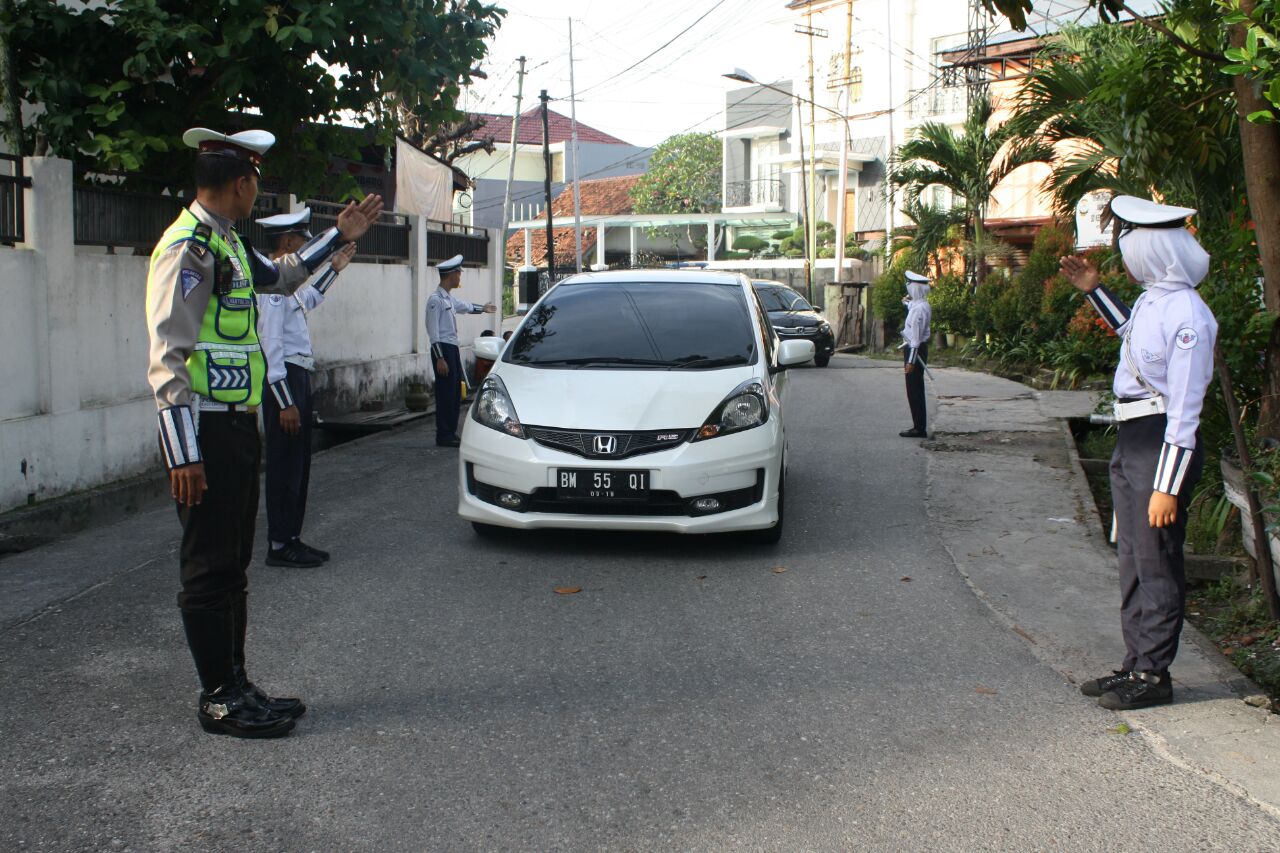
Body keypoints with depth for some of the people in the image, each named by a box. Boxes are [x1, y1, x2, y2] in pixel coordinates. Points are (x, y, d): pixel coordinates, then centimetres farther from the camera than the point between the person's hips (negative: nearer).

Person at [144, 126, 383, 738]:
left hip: (238, 425, 10)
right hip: (206, 431, -10)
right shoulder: (189, 248, -14)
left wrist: (338, 236, 35)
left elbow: (279, 279, 37)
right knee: (209, 569, -1)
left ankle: (235, 687, 25)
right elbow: (168, 358, -19)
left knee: (232, 565, 15)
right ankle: (219, 700, 8)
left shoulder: (225, 242, 16)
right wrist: (182, 454, -23)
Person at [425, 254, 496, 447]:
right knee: (445, 394, -5)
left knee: (455, 394, 11)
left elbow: (466, 306, 37)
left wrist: (483, 308, 55)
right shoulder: (436, 299, -14)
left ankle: (451, 433, 18)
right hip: (443, 349, -9)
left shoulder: (450, 298, 14)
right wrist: (440, 358, -20)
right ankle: (444, 435, 0)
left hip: (453, 348, 9)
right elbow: (433, 331, -17)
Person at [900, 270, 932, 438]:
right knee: (916, 390, 15)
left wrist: (910, 360, -21)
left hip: (915, 350, -10)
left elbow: (916, 336, -22)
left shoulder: (918, 308, -20)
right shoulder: (923, 306, 10)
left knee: (914, 391, -4)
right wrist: (909, 302, 20)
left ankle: (919, 428, -1)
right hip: (919, 348, 10)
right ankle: (919, 426, 21)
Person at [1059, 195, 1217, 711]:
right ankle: (1136, 664, 26)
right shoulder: (1152, 298, 8)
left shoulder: (1185, 314, -20)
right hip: (1130, 438, 10)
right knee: (1132, 560, 15)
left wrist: (1167, 487, -22)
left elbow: (1185, 408, -21)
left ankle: (1153, 675, 12)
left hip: (1162, 445, -10)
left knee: (1156, 562, 0)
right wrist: (1094, 290, 25)